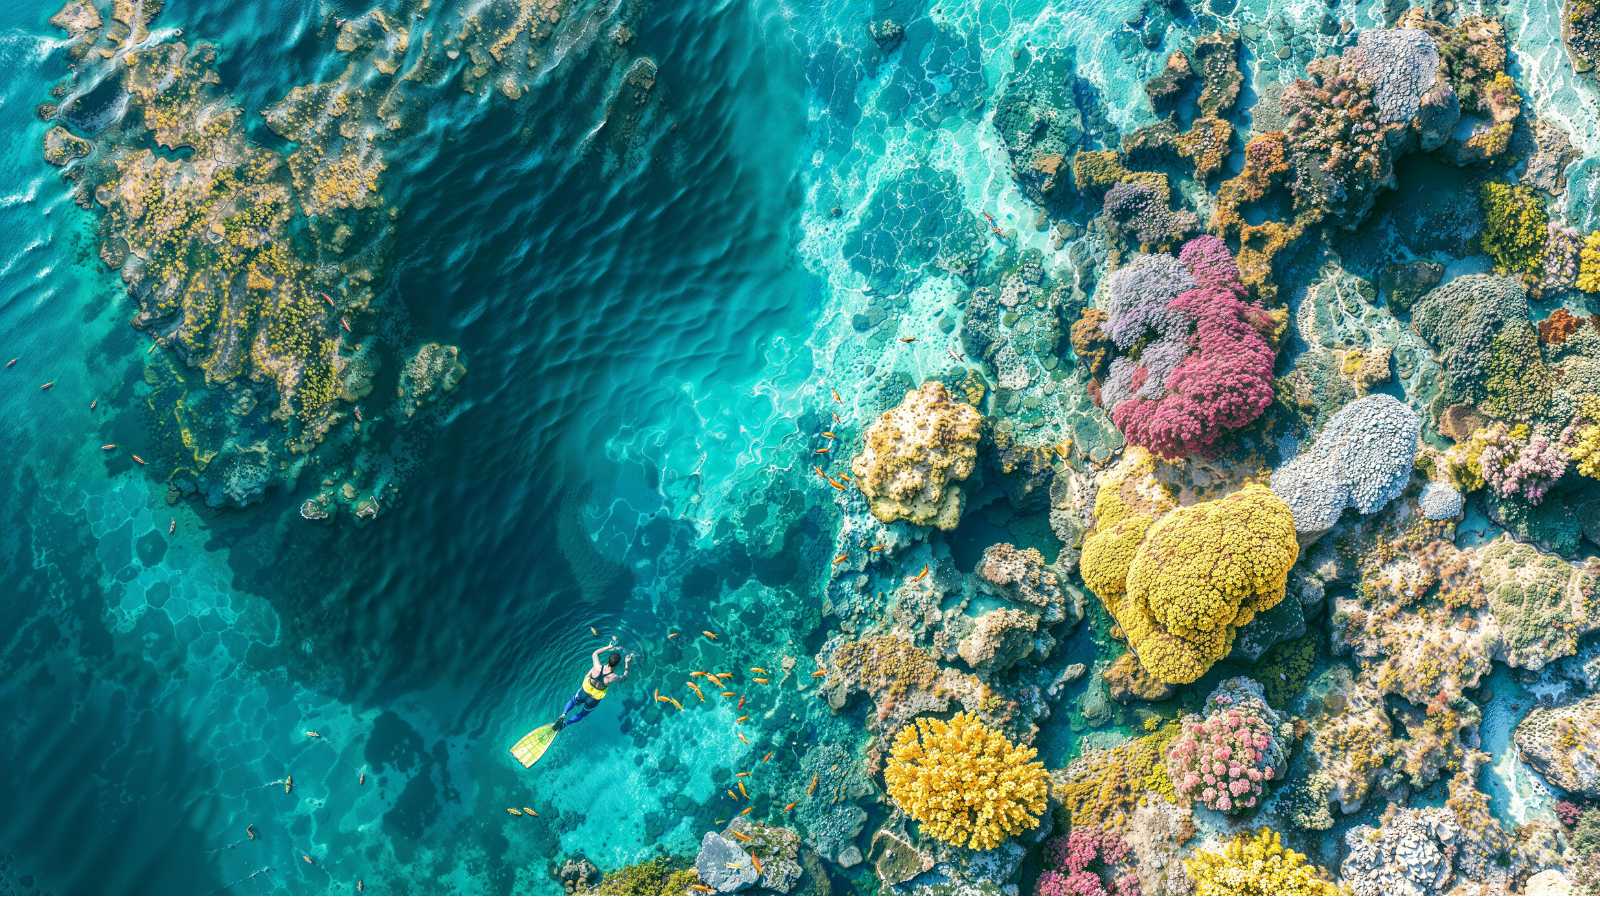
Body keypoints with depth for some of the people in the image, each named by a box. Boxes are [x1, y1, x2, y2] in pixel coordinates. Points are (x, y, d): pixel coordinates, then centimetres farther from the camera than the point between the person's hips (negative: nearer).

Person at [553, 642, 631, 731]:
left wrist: (608, 647, 2)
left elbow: (595, 653, -4)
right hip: (594, 700, -2)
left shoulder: (597, 667, -26)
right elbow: (624, 676, -7)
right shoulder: (613, 677, -31)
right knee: (581, 715, 25)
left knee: (573, 701, 34)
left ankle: (563, 715, 10)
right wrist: (627, 664, -1)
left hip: (584, 691, 2)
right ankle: (565, 723, 5)